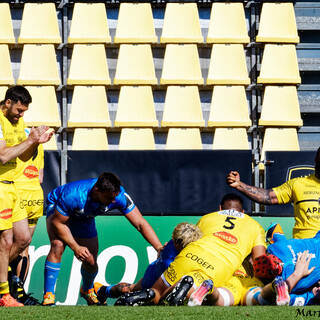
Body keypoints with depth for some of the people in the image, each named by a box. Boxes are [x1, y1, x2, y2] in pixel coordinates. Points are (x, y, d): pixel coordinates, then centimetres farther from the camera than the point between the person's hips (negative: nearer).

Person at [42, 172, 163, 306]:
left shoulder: (119, 196, -33)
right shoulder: (74, 195, -43)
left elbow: (140, 223, -29)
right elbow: (58, 222, -28)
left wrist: (160, 248, -38)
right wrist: (75, 247, -29)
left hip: (84, 219, 4)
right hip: (57, 210, -4)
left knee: (91, 262, 2)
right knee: (58, 246, -29)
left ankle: (87, 290, 36)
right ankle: (48, 296, -24)